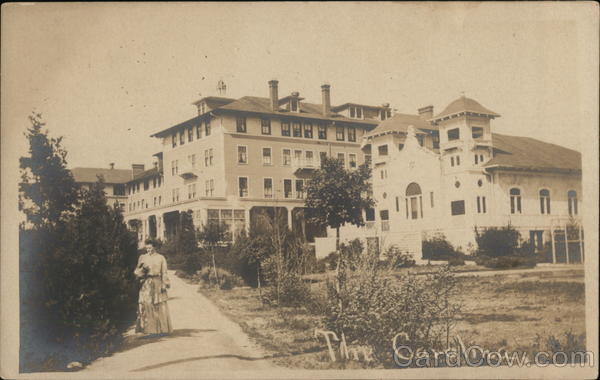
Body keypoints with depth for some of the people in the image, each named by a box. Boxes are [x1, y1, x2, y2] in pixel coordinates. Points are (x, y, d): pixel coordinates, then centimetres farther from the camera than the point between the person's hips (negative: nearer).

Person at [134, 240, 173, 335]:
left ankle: (162, 328, 5)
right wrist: (143, 269, -11)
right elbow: (137, 272, 9)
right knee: (145, 305, -6)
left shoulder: (160, 258, 6)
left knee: (160, 306, -2)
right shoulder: (142, 257, 11)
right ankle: (148, 328, -2)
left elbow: (164, 273, 3)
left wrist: (164, 284, -6)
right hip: (146, 284, 1)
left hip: (157, 283, -1)